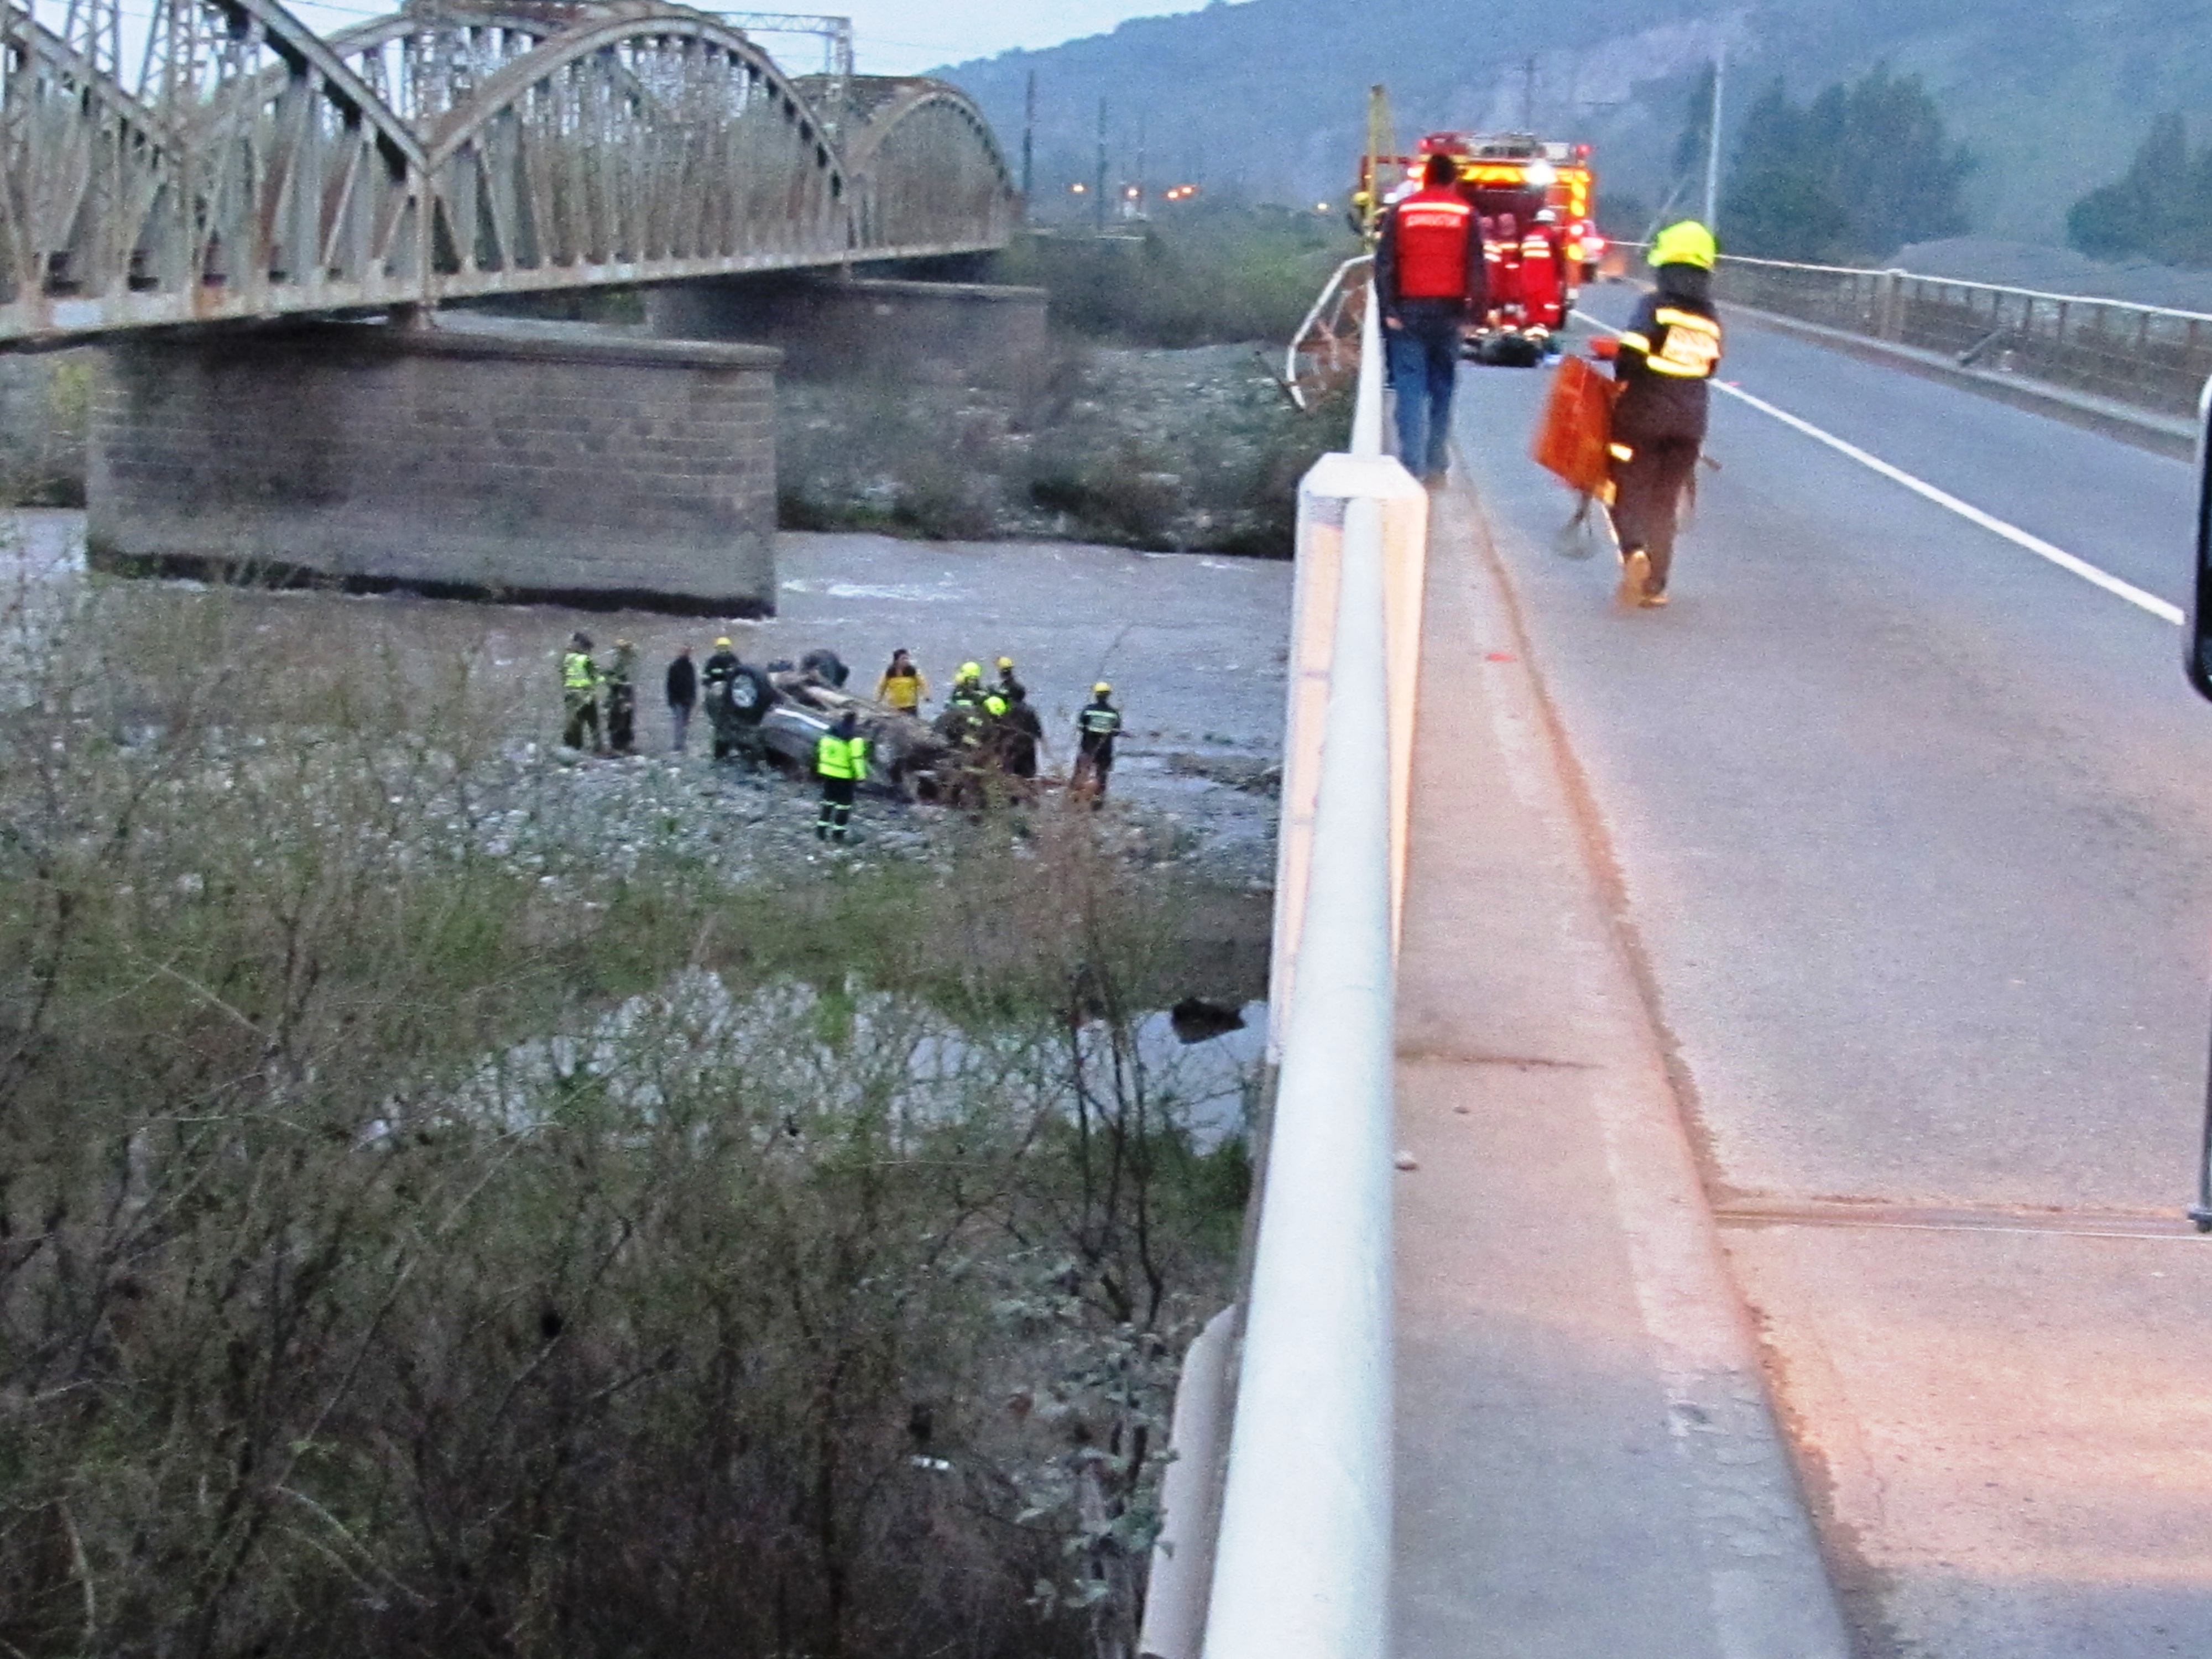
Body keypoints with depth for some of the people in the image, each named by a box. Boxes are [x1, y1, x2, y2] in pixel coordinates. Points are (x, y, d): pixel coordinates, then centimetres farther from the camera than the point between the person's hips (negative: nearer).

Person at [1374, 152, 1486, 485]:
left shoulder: (1401, 213, 2)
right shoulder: (1466, 214, 3)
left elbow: (1384, 264, -2)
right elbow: (1476, 267, -1)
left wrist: (1389, 309, -2)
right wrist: (1477, 309, 1)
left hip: (1409, 309, -1)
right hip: (1448, 312, 1)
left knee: (1411, 389, -2)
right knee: (1442, 389, 9)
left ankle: (1412, 465, -12)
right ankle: (1436, 466, 9)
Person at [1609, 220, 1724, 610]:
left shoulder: (1655, 305, -10)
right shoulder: (1710, 318, 7)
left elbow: (1630, 355, -18)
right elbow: (1709, 367, 12)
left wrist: (1623, 380, 1)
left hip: (1643, 416, -4)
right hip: (1689, 421, 4)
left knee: (1629, 491, 5)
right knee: (1666, 503, 13)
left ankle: (1634, 550, -23)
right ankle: (1655, 585, 12)